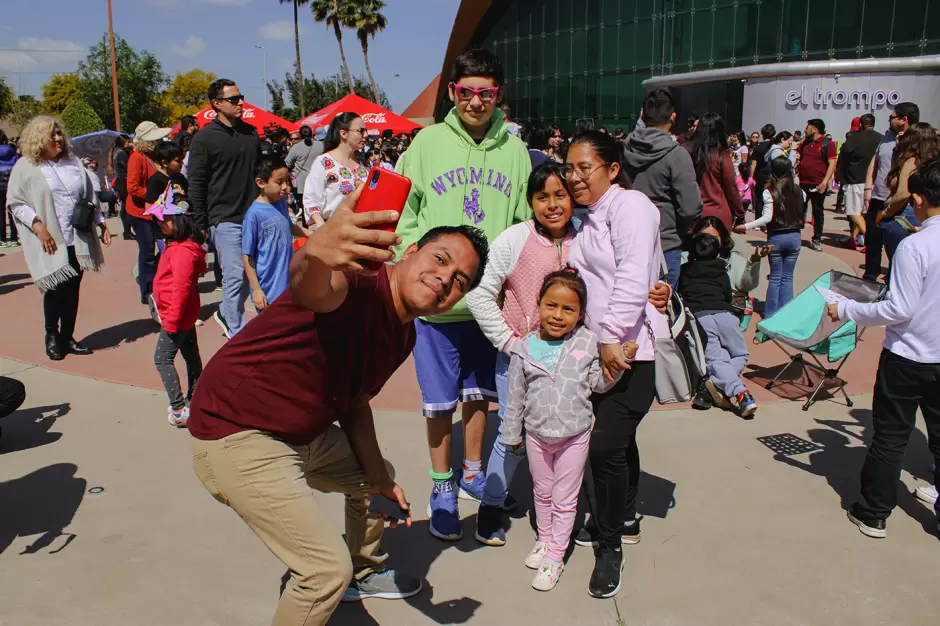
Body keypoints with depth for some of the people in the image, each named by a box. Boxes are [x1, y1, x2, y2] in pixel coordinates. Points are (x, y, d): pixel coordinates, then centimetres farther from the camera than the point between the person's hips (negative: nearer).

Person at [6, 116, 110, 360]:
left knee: (72, 290, 8)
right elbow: (15, 202, -4)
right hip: (51, 244, -4)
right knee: (55, 291, -2)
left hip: (77, 241, 4)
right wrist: (38, 226, -14)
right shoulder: (25, 167, -1)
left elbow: (90, 197, 18)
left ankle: (67, 337, 21)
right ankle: (52, 337, 18)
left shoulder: (73, 163, 13)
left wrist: (101, 223, 10)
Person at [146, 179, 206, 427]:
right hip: (185, 314, 11)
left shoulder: (182, 251, -24)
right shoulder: (176, 245, 10)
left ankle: (179, 409, -6)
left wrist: (171, 319, -22)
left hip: (177, 316, -11)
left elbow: (181, 288, -27)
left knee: (162, 358, -7)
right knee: (191, 355, 18)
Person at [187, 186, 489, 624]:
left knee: (375, 478, 28)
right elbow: (309, 290, -51)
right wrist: (315, 251, -74)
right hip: (239, 436, -10)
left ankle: (363, 574, 54)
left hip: (306, 434, 10)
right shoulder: (360, 285, -27)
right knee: (328, 570, -12)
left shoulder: (403, 333, 3)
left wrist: (380, 478, 6)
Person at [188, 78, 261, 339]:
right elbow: (196, 184, -5)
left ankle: (225, 314, 32)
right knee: (235, 275, -6)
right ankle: (237, 335, 6)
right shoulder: (205, 138, -5)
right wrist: (200, 224, -9)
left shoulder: (250, 132, 12)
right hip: (225, 220, -6)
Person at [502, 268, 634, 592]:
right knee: (542, 492, 21)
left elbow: (598, 384, -1)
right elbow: (516, 395, 0)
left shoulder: (587, 343, -11)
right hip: (537, 434, 2)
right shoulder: (525, 348, -9)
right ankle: (545, 540, 42)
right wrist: (512, 434, 7)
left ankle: (555, 556, 23)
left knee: (564, 499, 9)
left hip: (574, 435, -1)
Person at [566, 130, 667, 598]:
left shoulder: (629, 205, -11)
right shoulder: (588, 218, 16)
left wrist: (612, 337, -24)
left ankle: (609, 546, 6)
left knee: (607, 445, -11)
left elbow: (633, 278, -21)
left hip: (632, 349, -8)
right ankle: (624, 521, 36)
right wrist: (598, 342, 9)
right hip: (601, 349, 8)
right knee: (618, 439, 19)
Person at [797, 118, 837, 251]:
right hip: (803, 183, 5)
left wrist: (825, 182, -20)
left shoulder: (828, 144, -5)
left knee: (818, 212, 5)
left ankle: (817, 239, 11)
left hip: (818, 185, -5)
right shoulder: (804, 143, 13)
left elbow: (832, 164, -11)